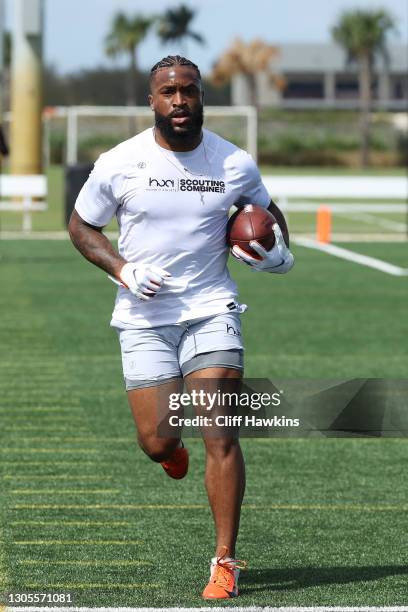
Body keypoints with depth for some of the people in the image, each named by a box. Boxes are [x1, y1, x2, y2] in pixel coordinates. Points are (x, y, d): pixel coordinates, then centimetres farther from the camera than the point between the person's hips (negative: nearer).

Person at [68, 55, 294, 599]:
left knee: (220, 435, -12)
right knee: (157, 443, -3)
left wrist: (279, 252, -1)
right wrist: (121, 269, -9)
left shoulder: (235, 164, -2)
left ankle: (225, 561, -2)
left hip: (211, 310, 0)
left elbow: (265, 210, 19)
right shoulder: (118, 164, -6)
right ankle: (172, 446, 38)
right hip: (144, 319, 0)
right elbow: (81, 226, 7)